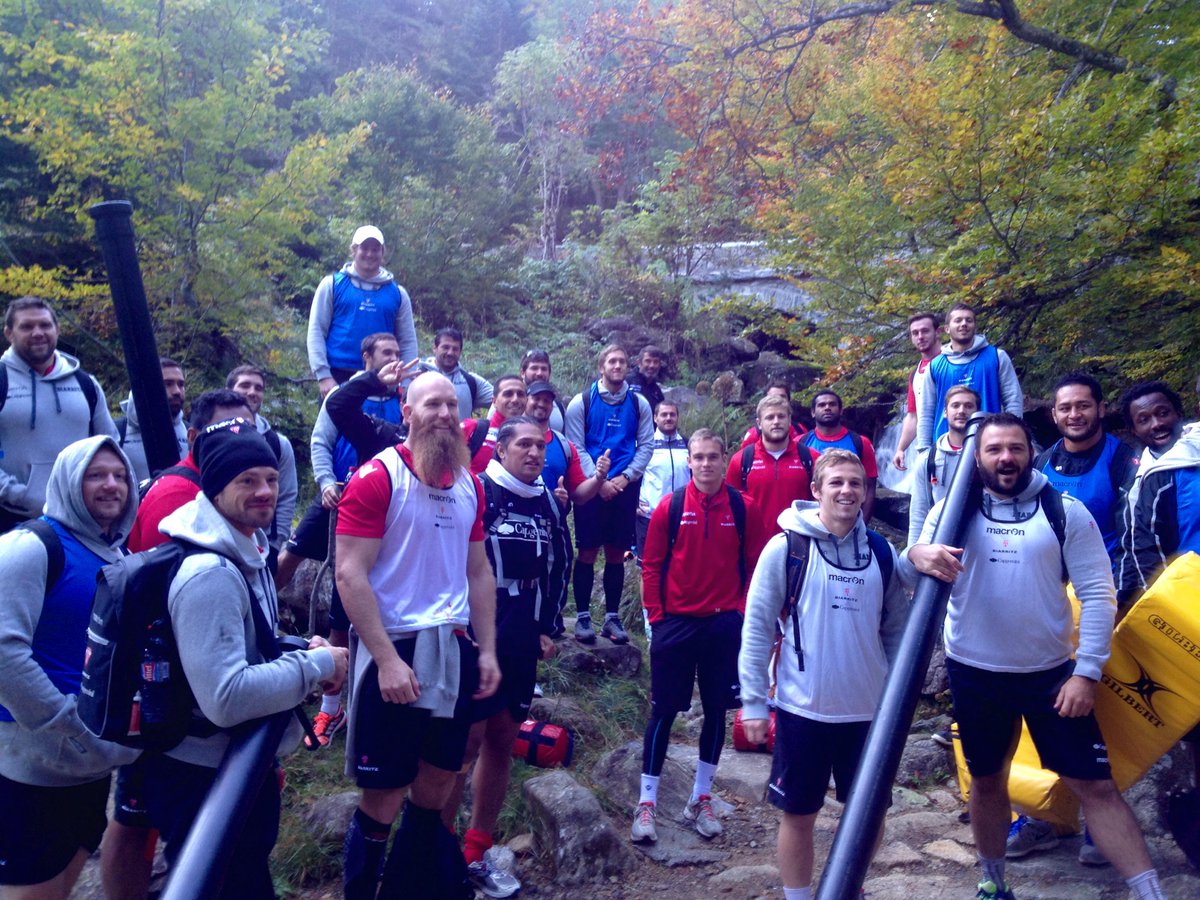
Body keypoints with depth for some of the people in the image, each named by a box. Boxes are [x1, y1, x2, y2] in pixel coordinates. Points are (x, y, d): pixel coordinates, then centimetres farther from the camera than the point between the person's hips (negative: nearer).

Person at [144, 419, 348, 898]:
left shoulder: (246, 552, 6)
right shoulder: (209, 573, -28)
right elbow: (226, 699, -33)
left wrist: (302, 653, -1)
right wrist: (317, 664, -22)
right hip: (204, 779, -10)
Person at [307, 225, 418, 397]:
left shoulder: (397, 293, 10)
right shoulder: (332, 284, 5)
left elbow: (408, 343, 9)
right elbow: (316, 331, 1)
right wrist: (323, 375, -9)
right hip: (338, 377, -2)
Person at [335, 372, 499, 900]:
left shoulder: (469, 484, 9)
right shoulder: (378, 477, -11)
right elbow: (349, 575, -15)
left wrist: (487, 651, 7)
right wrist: (387, 659, -20)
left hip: (454, 648, 6)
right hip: (396, 649, -6)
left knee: (438, 782, 15)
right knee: (382, 794, 4)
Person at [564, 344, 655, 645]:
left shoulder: (639, 404, 7)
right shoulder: (581, 402, 0)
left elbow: (646, 445, 5)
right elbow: (575, 448, -3)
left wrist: (625, 477, -8)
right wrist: (598, 482, -11)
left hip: (625, 488, 2)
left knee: (616, 554, 7)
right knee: (587, 552, 0)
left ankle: (612, 617, 15)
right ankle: (583, 617, 10)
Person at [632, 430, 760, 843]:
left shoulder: (742, 508, -1)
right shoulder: (670, 506, -5)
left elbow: (754, 565, 5)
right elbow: (651, 565, -1)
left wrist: (742, 611, -1)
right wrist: (655, 616, -4)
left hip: (724, 626, 2)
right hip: (675, 623, -1)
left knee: (716, 711, 10)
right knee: (664, 710, 4)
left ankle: (701, 799, 26)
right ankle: (647, 802, 15)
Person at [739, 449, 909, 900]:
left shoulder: (882, 552, 2)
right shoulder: (786, 547, -9)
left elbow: (896, 629, 10)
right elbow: (757, 628, -8)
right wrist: (753, 703, -9)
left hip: (870, 710, 4)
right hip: (802, 709, -3)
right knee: (799, 815, 9)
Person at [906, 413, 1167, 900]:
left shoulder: (1067, 512, -4)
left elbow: (1098, 594, -5)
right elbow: (904, 574, -12)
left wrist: (1087, 672, -12)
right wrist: (916, 554, -37)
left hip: (1052, 672, -1)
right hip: (974, 673, 1)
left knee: (1095, 785, 1)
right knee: (987, 780, 16)